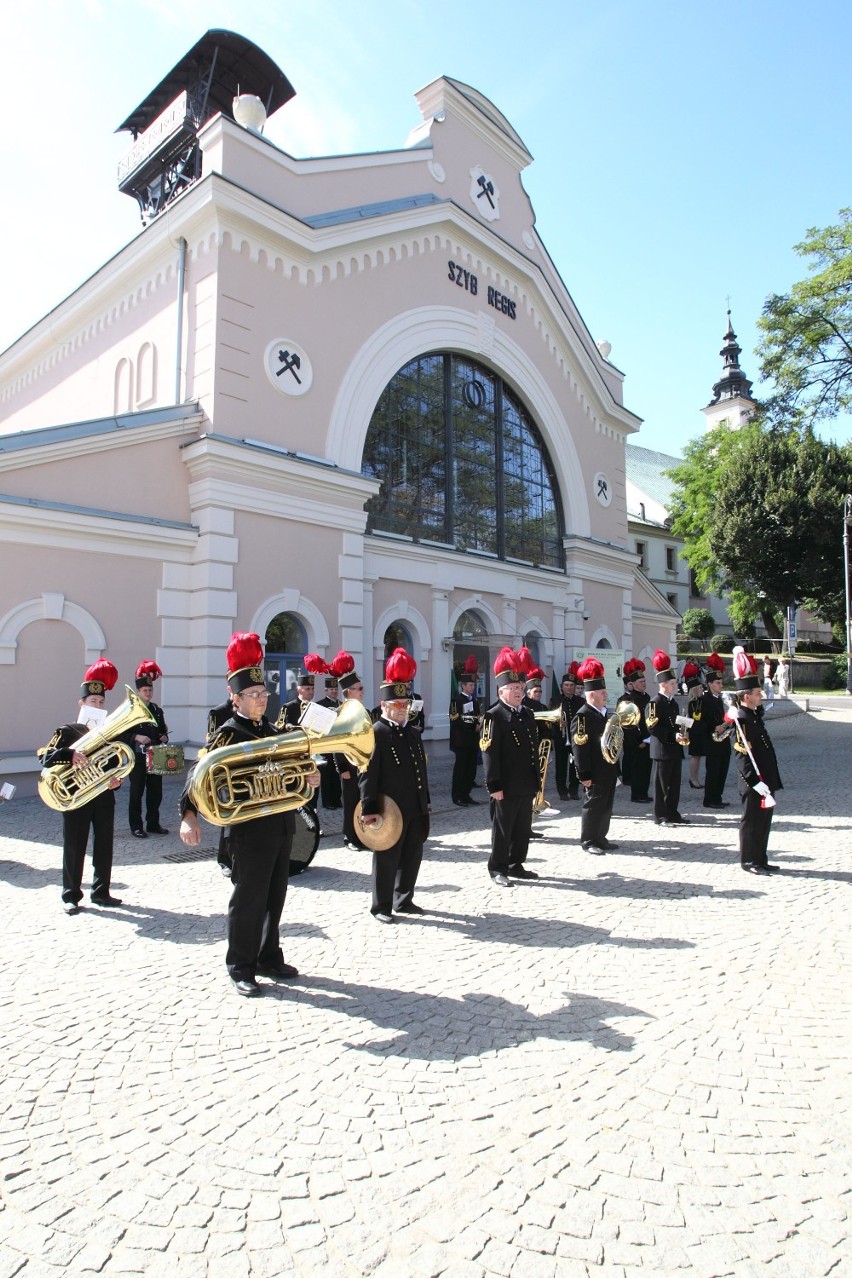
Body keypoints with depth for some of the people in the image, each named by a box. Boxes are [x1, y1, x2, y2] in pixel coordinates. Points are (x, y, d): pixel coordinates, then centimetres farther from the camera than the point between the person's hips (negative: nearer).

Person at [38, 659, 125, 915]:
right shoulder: (67, 731, -3)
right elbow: (45, 757, -15)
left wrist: (117, 780, -9)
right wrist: (70, 754, -32)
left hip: (104, 796, 4)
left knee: (104, 845, 9)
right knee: (74, 846, 3)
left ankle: (101, 892, 21)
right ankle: (71, 896, 16)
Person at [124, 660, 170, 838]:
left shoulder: (157, 710, 12)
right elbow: (122, 733, -9)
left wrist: (164, 736, 0)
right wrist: (136, 737, -22)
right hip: (138, 757, -5)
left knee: (155, 792, 9)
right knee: (137, 793, 1)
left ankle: (153, 824, 19)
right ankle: (136, 827, 9)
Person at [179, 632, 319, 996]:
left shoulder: (270, 730, 11)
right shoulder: (229, 734, -12)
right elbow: (200, 773, -22)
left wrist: (308, 778, 1)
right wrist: (189, 815, -35)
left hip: (281, 827, 7)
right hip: (250, 830, -7)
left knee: (274, 898, 17)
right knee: (248, 901, 5)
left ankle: (269, 958, 32)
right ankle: (241, 968, 21)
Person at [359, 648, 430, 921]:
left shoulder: (414, 733, 12)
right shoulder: (375, 734, -12)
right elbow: (367, 774, -17)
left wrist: (425, 802, 16)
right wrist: (369, 809, -21)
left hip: (415, 808, 8)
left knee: (412, 856, 15)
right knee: (387, 859, 3)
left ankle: (404, 900, 30)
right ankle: (381, 907, 16)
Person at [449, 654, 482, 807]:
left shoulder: (476, 701, 15)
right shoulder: (456, 700, -8)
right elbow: (456, 721, -17)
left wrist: (480, 723, -3)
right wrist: (474, 724, -21)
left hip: (473, 741, 7)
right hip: (461, 742, -7)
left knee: (471, 769, 10)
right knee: (460, 769, -2)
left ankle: (466, 795, 18)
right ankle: (457, 797, 4)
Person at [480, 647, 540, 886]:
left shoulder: (527, 714, 12)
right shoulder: (494, 716, -12)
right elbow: (489, 754, -16)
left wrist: (537, 779, 15)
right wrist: (494, 786, -19)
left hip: (527, 785, 7)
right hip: (506, 786, -7)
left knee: (523, 828, 15)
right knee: (503, 829, 3)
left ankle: (516, 865, 28)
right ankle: (498, 869, 15)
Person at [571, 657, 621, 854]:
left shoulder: (604, 713, 12)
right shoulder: (582, 717, -17)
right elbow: (580, 748, -20)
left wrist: (614, 768, 16)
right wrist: (584, 775, -21)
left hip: (608, 771, 9)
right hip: (595, 774, -9)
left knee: (606, 807, 15)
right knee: (593, 807, 1)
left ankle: (601, 838, 26)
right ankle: (588, 841, 12)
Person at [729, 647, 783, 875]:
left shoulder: (755, 714, 8)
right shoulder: (742, 720, -18)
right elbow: (743, 756, -22)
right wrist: (756, 783, -25)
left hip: (766, 780, 9)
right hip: (755, 783, -9)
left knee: (764, 821, 15)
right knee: (752, 820, 1)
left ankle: (761, 860, 24)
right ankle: (749, 861, 11)